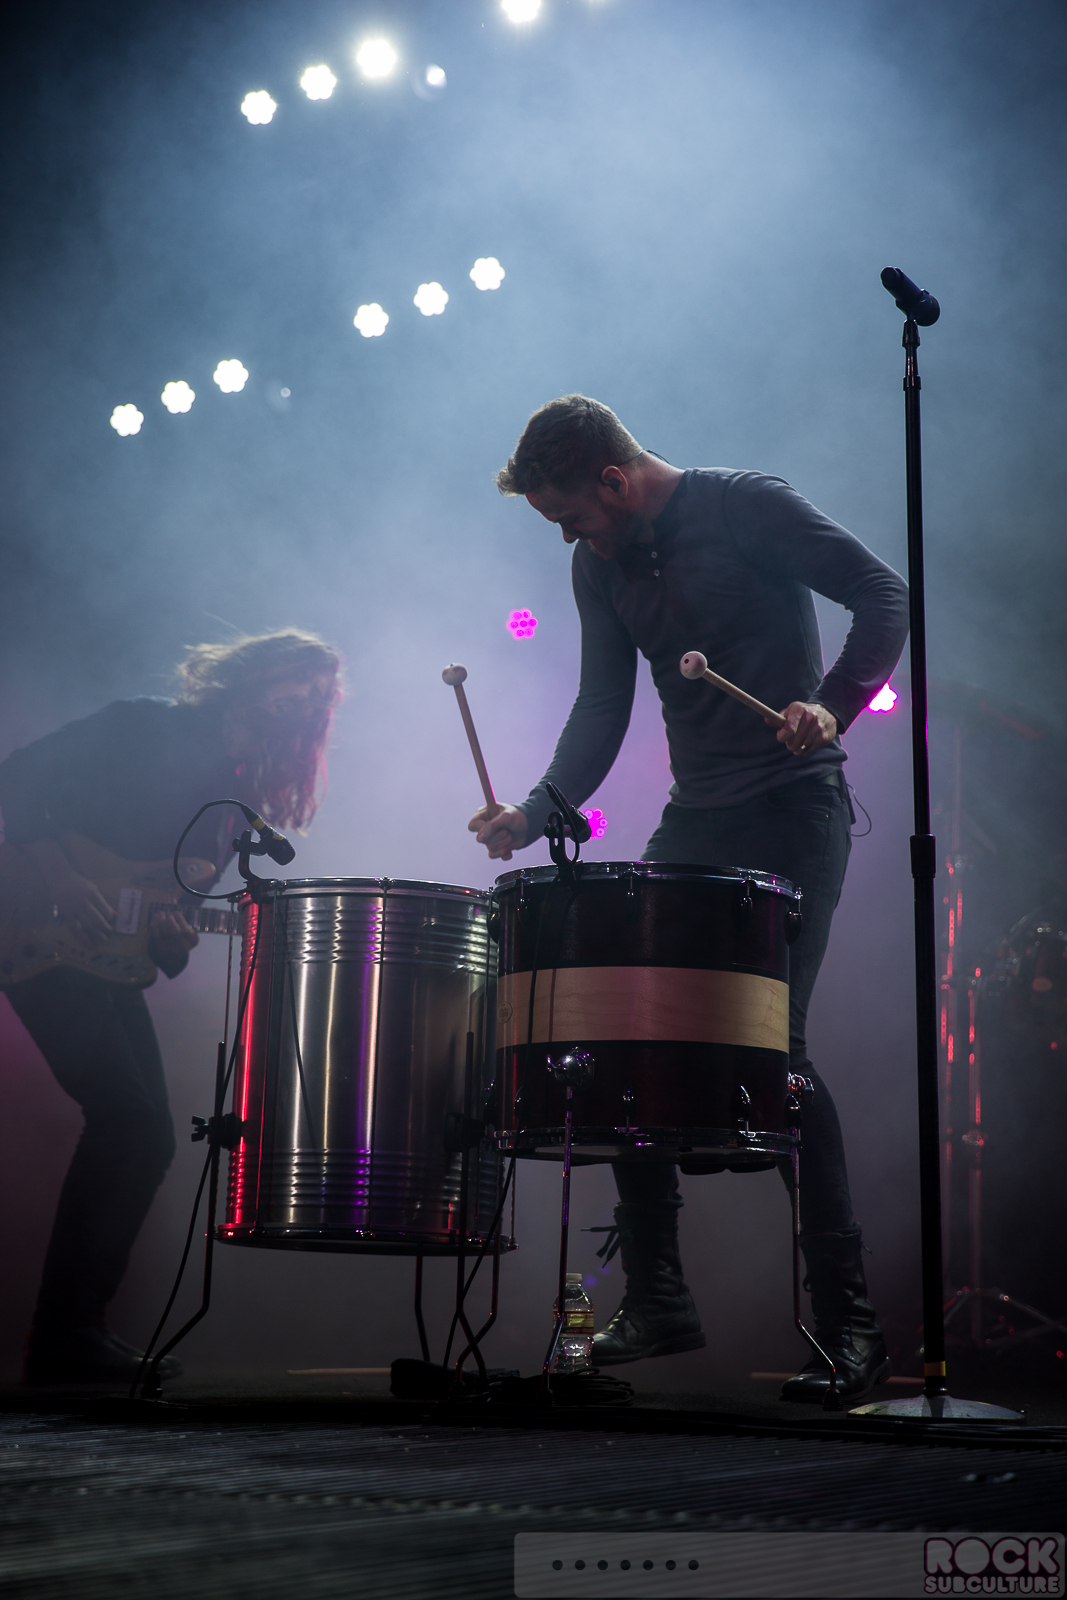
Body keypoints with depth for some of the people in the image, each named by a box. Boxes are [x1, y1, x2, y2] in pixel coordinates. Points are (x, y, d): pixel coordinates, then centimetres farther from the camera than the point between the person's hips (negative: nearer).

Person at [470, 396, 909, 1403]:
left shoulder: (748, 507, -8)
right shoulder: (599, 567, 11)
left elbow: (884, 598, -8)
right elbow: (602, 710, 11)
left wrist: (832, 705, -23)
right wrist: (540, 809, -5)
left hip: (793, 810, -7)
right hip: (694, 820, 7)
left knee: (771, 1042, -16)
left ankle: (849, 1324, -7)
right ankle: (656, 1300, 9)